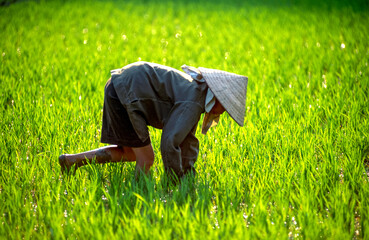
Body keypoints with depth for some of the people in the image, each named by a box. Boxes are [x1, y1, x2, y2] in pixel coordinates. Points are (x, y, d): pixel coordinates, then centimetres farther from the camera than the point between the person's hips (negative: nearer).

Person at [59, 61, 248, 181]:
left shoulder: (195, 91, 10)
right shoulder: (191, 104, -20)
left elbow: (188, 139, 17)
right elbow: (169, 143, -27)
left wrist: (189, 177, 17)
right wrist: (177, 181, -15)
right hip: (125, 93, -10)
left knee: (130, 154, 17)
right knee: (145, 159, -5)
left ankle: (71, 160, 18)